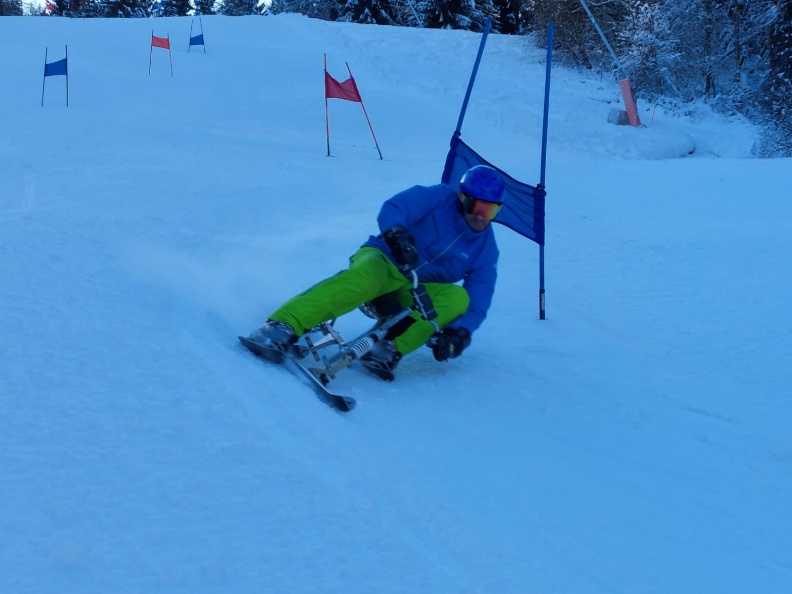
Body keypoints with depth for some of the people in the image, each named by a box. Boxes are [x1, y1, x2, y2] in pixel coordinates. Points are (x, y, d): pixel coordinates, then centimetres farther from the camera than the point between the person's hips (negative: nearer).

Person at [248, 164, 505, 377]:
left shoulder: (486, 250, 5)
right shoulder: (440, 198, -3)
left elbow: (478, 303, -1)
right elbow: (392, 209, -13)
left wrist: (461, 331, -21)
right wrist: (396, 233, -35)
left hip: (414, 297, 3)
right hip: (383, 260, -3)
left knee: (458, 297, -27)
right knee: (366, 278, -39)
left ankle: (392, 348, -39)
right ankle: (283, 326, -50)